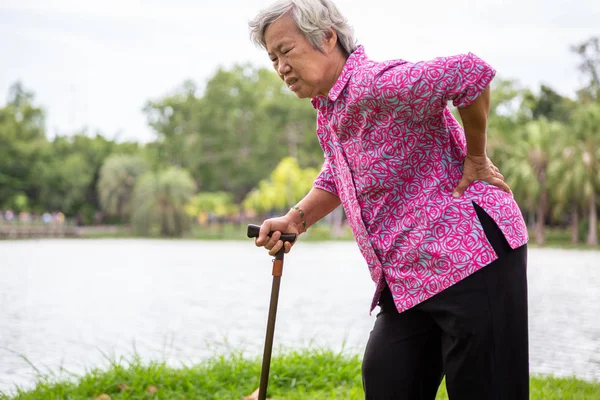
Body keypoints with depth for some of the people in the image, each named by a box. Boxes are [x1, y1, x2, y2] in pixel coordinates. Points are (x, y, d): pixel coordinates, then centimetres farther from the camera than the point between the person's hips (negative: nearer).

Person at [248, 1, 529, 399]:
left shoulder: (377, 85, -19)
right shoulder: (327, 112, 13)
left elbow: (472, 71, -31)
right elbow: (337, 177, 29)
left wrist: (475, 161, -19)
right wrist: (297, 219, 12)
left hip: (471, 257, -10)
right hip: (409, 276, 10)